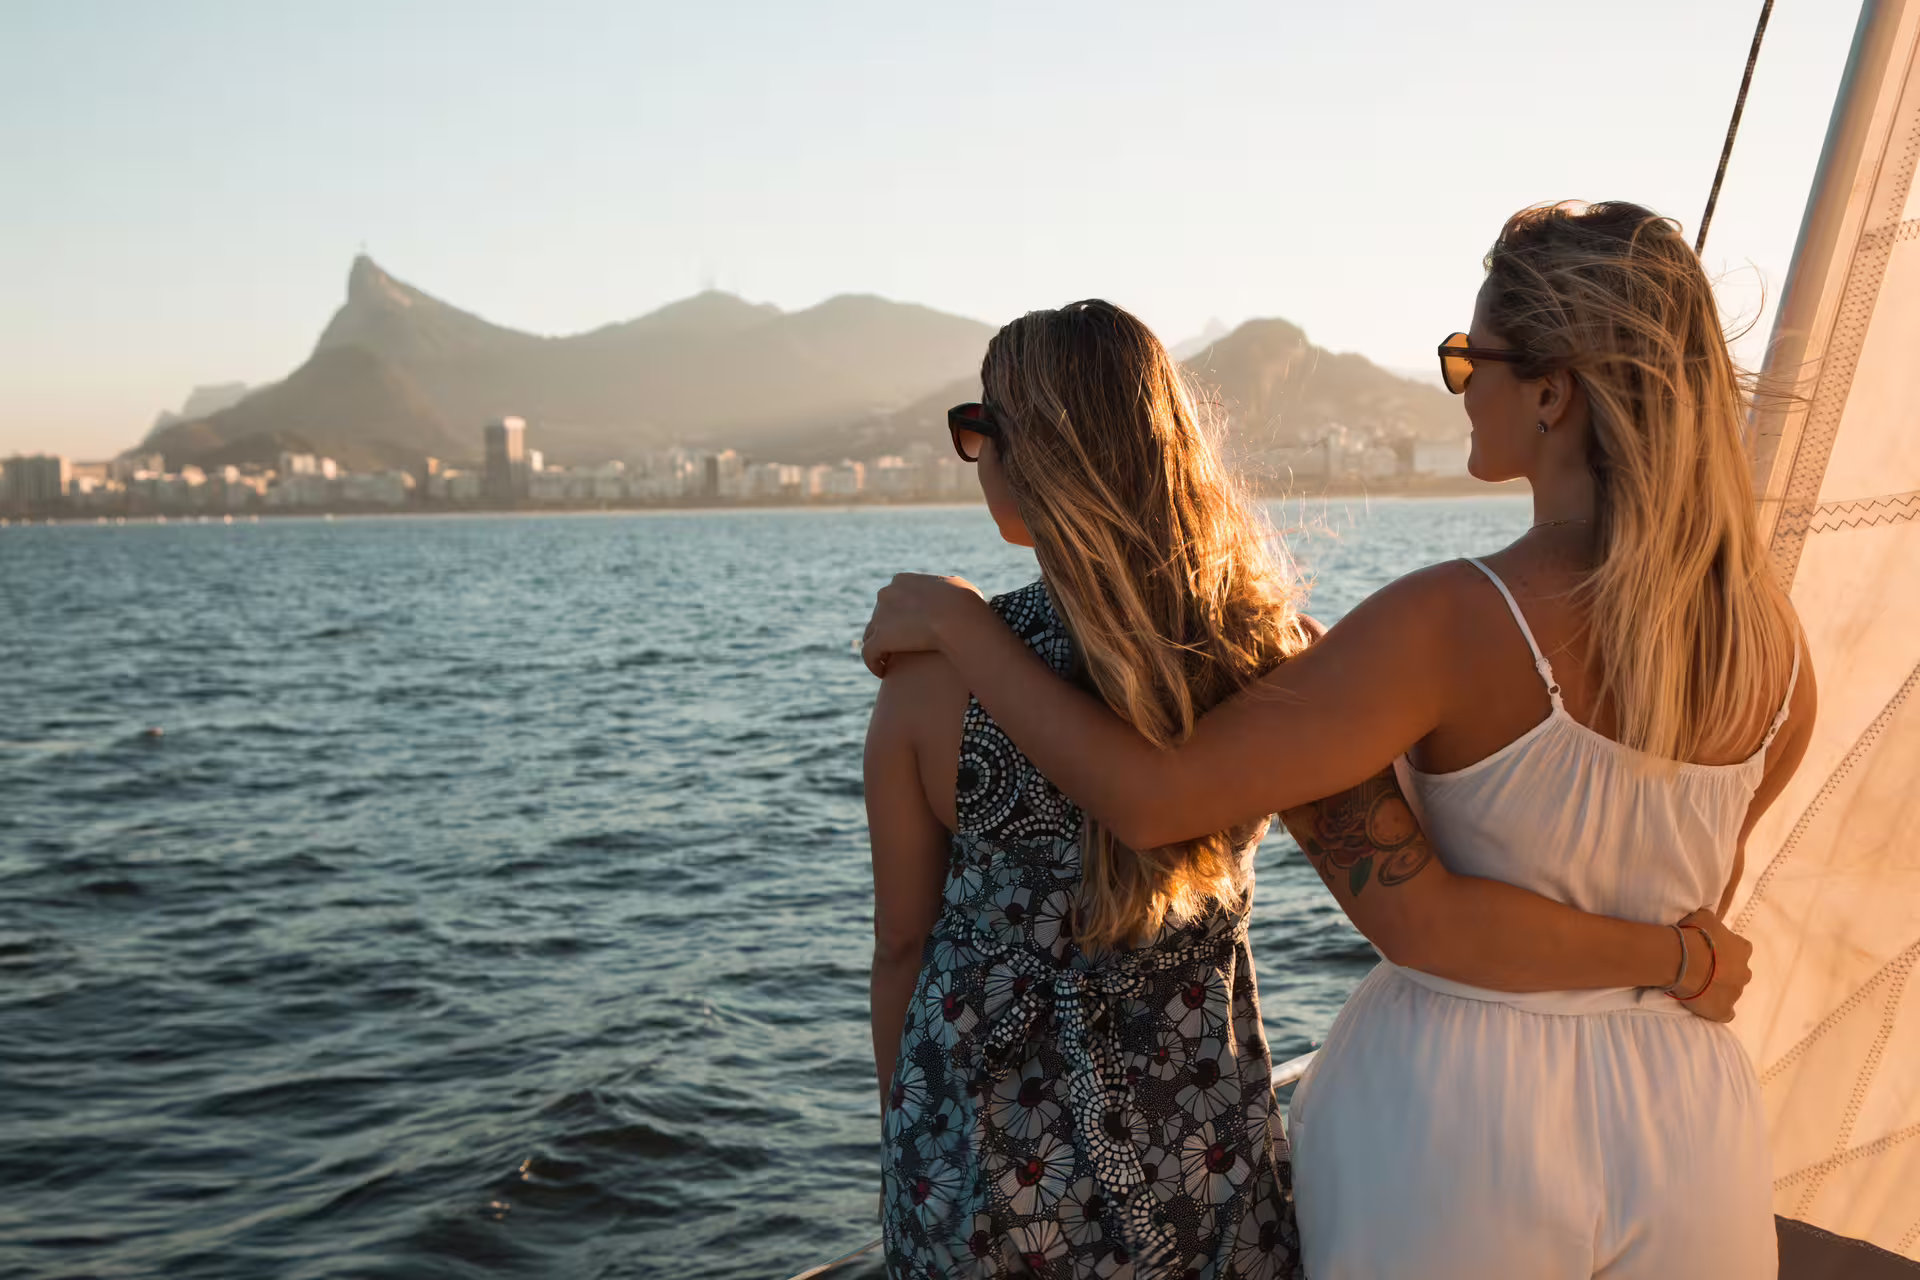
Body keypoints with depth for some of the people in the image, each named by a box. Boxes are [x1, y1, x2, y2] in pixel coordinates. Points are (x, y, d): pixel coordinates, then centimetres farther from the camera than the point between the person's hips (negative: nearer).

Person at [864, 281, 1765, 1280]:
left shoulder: (934, 678, -18)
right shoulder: (1264, 664, -15)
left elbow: (905, 948, -6)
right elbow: (1419, 920, -25)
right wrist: (1680, 957, -10)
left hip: (982, 1153, -1)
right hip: (1197, 1154, 2)